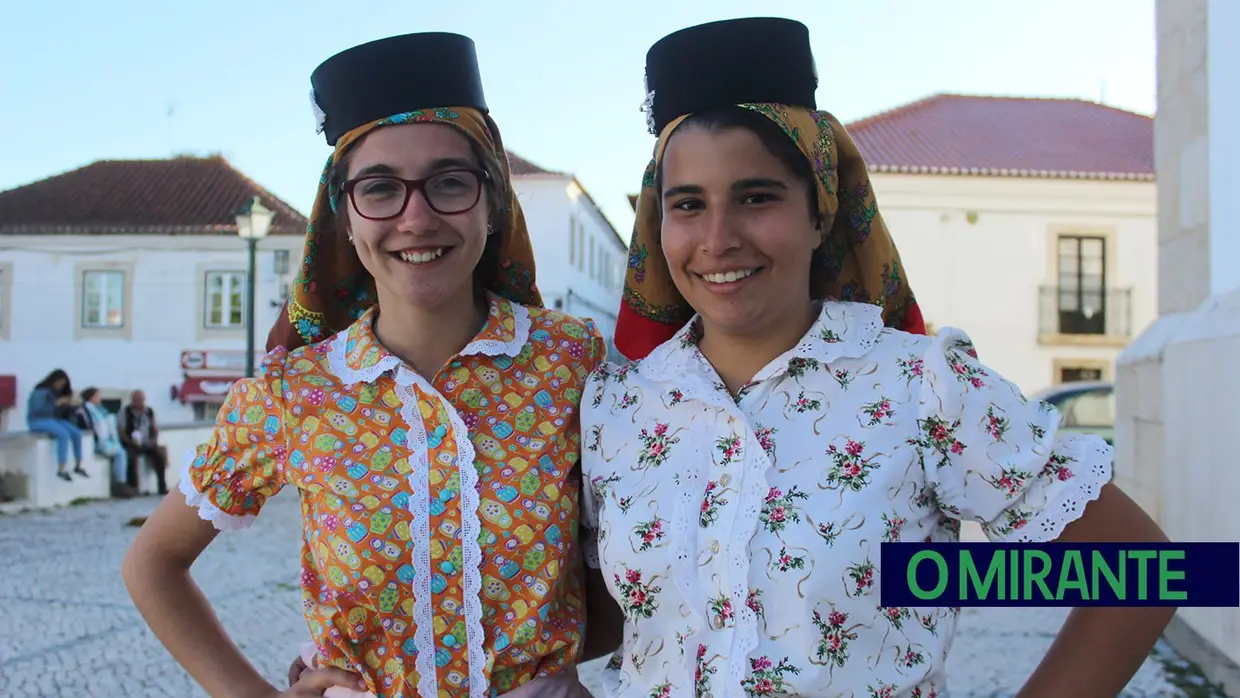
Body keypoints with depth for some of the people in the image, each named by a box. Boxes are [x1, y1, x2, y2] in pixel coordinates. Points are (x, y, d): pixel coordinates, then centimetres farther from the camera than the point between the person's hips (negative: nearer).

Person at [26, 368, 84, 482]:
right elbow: (40, 410, -24)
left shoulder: (57, 392, 10)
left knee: (76, 433, -17)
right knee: (63, 434, -32)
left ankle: (78, 465, -7)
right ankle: (61, 469, -30)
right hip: (38, 421, -7)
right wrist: (57, 403, -23)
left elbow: (61, 412, 11)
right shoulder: (41, 391, -12)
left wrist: (68, 405, -7)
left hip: (54, 419, 7)